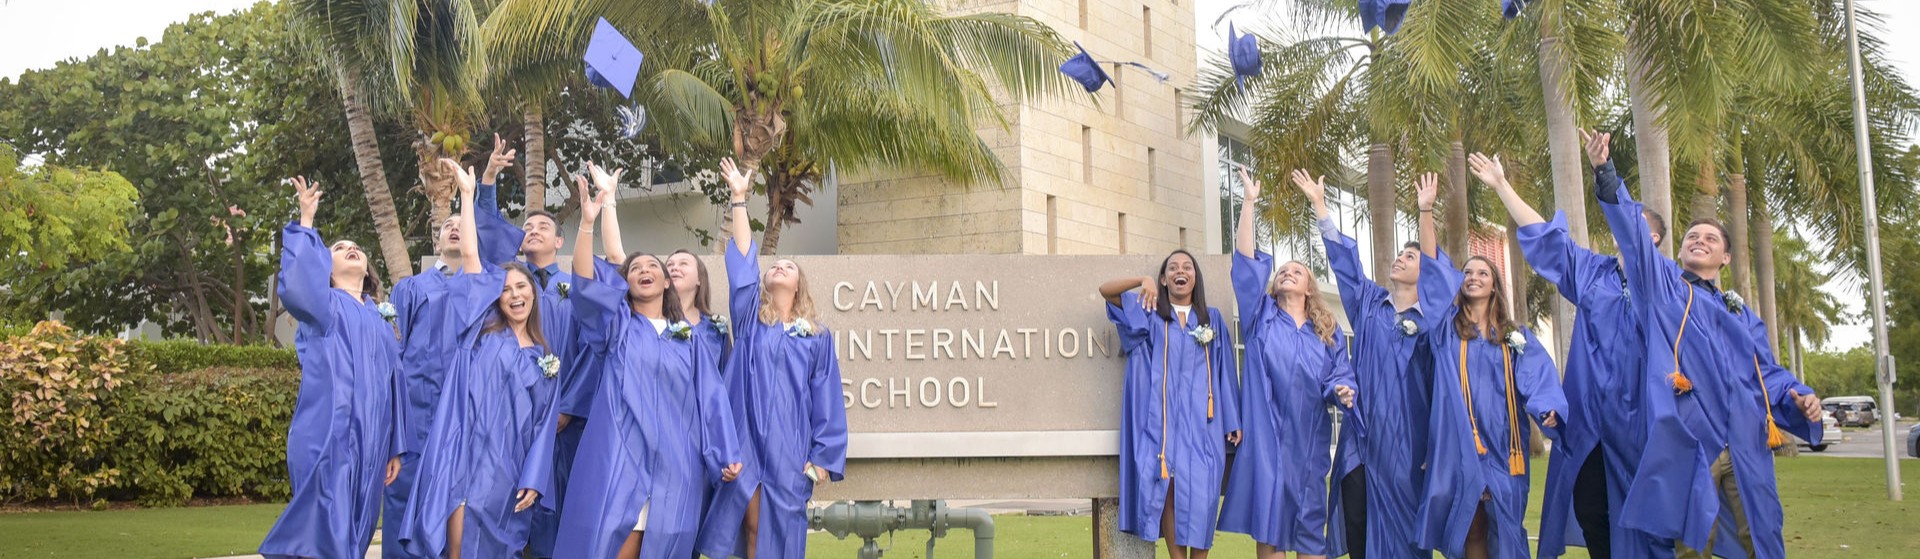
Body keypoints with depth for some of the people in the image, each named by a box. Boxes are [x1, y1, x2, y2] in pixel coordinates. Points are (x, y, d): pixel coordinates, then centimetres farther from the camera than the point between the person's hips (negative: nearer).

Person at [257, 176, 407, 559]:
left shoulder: (380, 320, 21)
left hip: (369, 443, 6)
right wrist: (306, 222, -16)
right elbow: (294, 285, -19)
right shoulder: (323, 306, 5)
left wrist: (395, 446, 14)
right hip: (327, 438, -6)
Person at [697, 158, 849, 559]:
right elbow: (742, 261, 2)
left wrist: (824, 455, 0)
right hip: (747, 438, 0)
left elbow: (827, 401, 7)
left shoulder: (817, 337, 10)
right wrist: (739, 198, -2)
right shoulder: (750, 319, 11)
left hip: (790, 444, 0)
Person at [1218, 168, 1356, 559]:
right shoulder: (1261, 316, 8)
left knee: (1310, 520, 5)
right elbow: (1246, 262, -1)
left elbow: (1339, 378, 9)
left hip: (1309, 437, 2)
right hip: (1267, 434, -2)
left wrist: (1342, 393, -16)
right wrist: (1250, 203, -4)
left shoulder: (1329, 331, 13)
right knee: (1269, 520, -4)